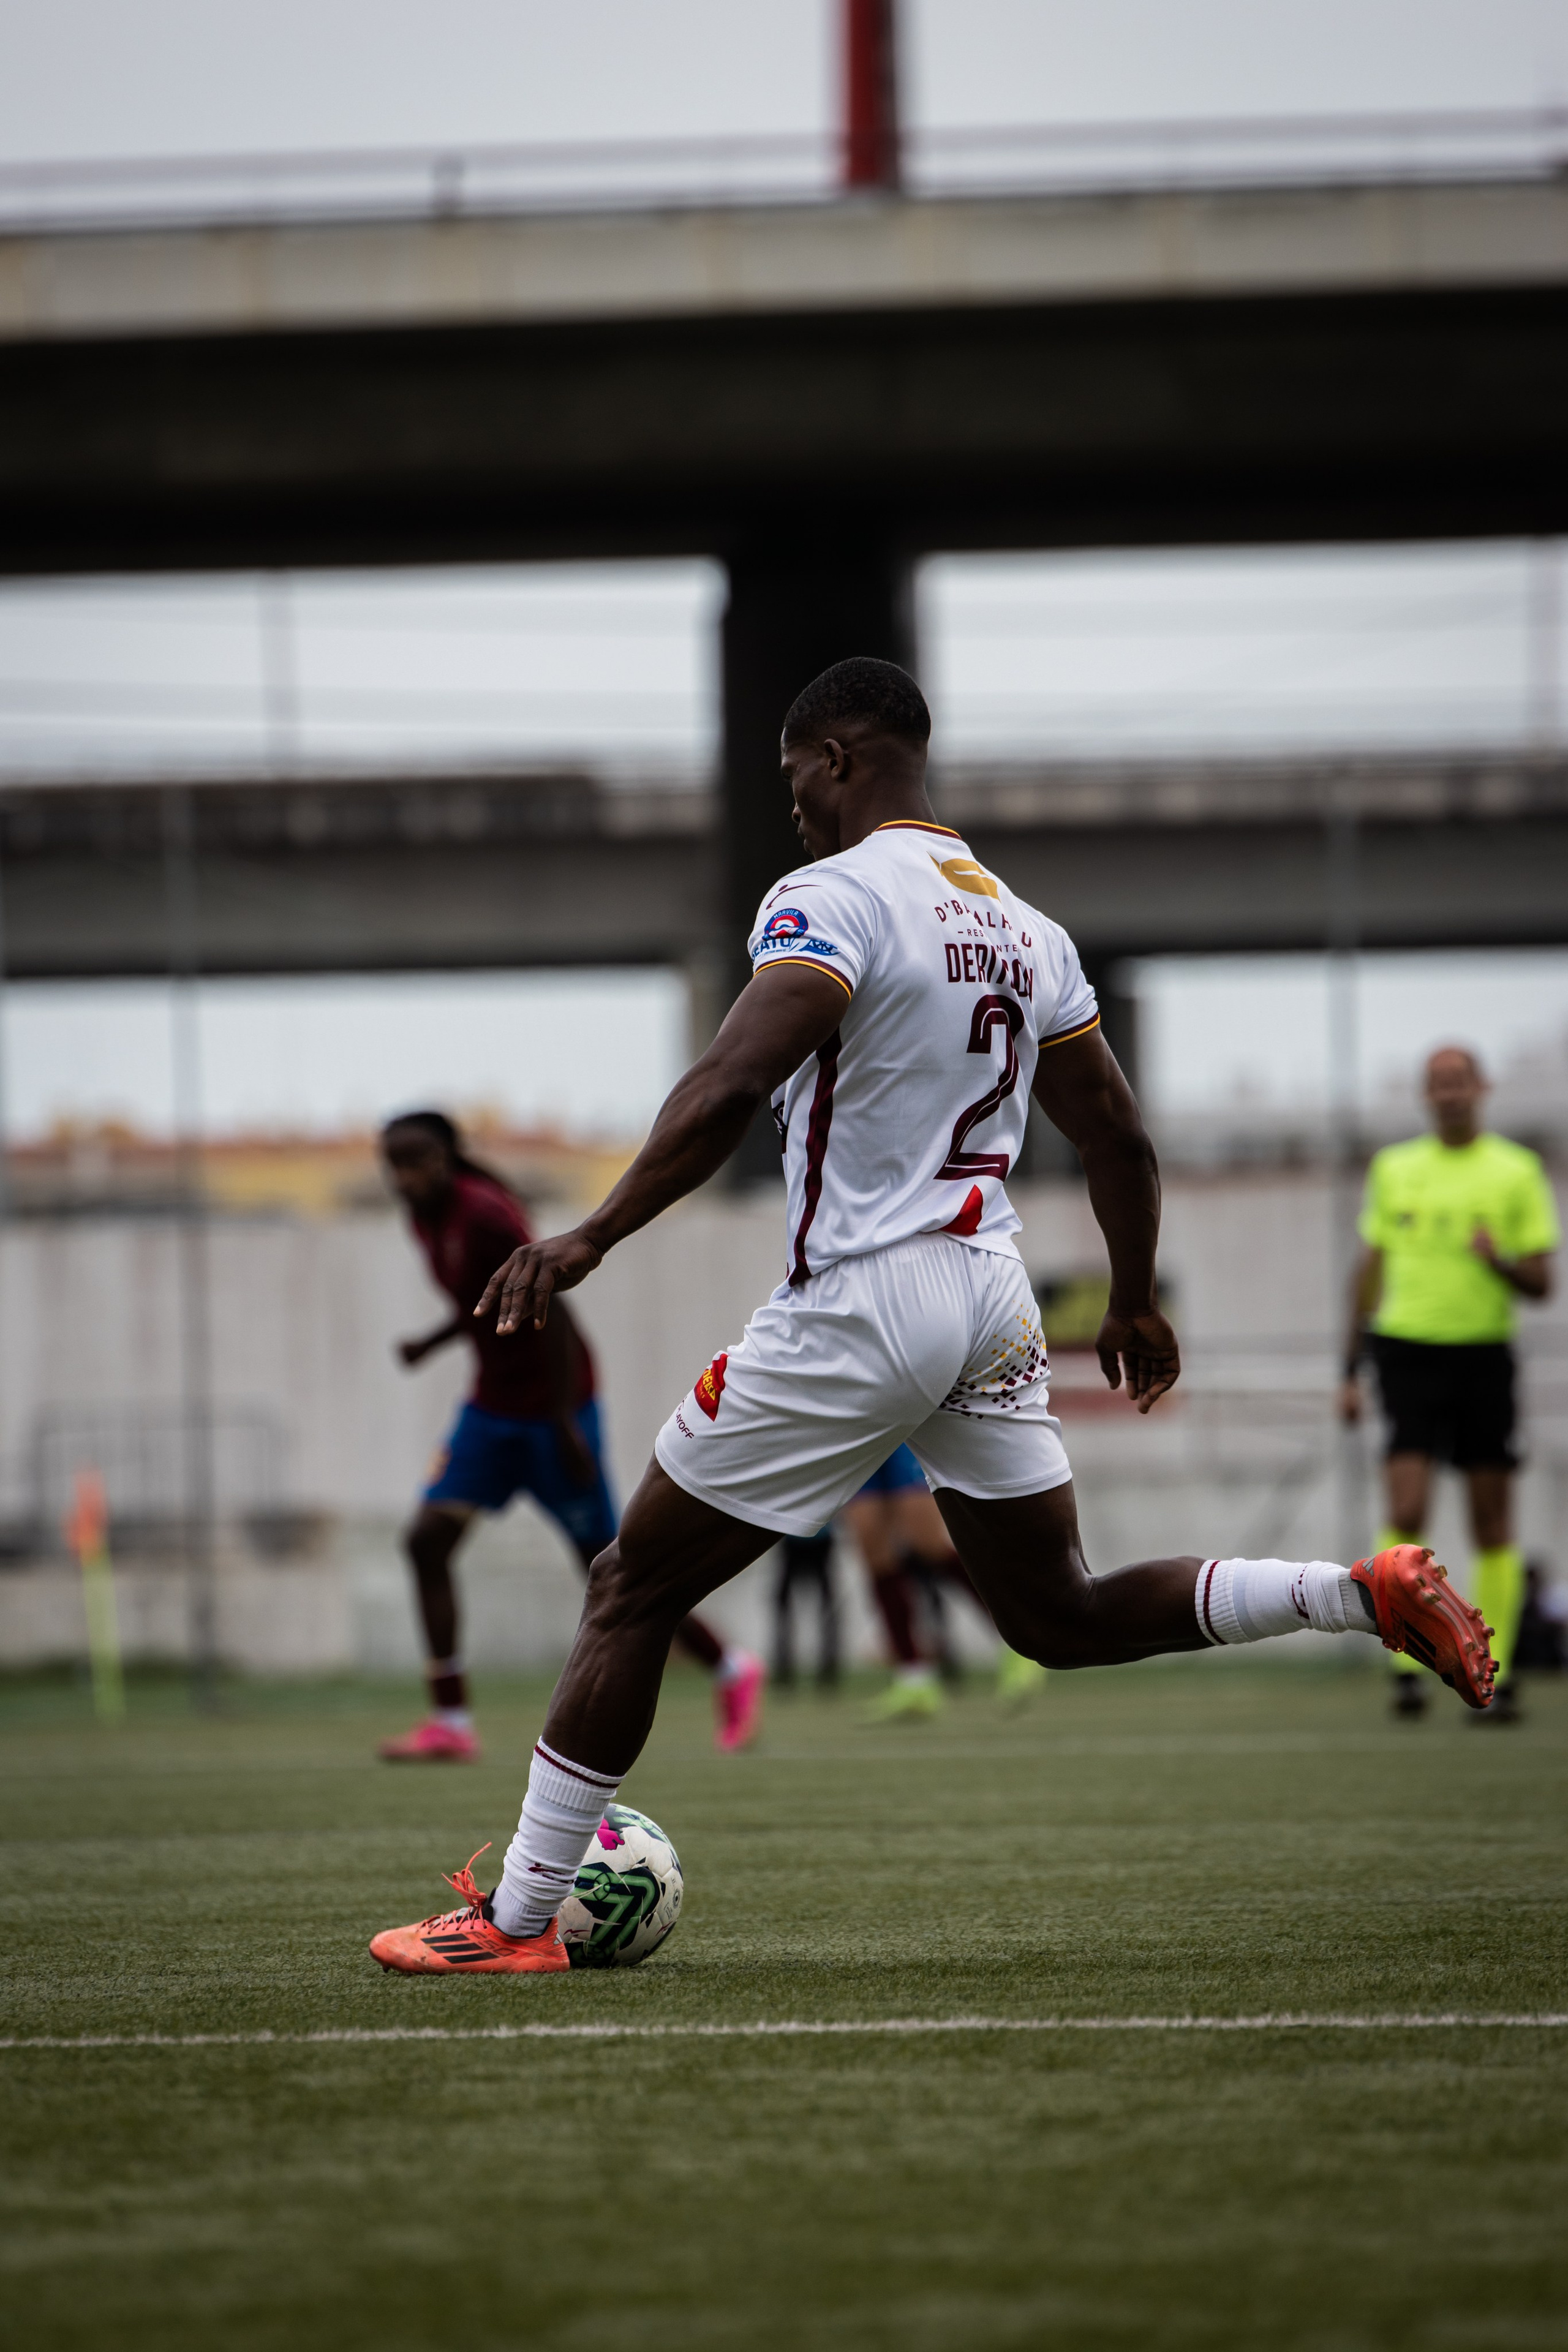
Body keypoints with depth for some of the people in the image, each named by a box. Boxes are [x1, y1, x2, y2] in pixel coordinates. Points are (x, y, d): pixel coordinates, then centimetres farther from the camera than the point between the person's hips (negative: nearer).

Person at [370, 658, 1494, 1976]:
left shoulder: (833, 899, -11)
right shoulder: (1025, 928, 12)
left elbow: (731, 1089, -26)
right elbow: (1120, 1140, 18)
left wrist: (590, 1241, -26)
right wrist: (1136, 1305, 31)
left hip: (857, 1307, -7)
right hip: (995, 1308, 7)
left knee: (633, 1594, 3)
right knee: (1063, 1619, 17)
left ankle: (518, 1920, 5)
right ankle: (1366, 1595, 0)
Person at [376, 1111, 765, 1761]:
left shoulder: (483, 1215, -21)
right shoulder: (427, 1218, 6)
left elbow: (549, 1309, -22)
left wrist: (565, 1421, -23)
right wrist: (431, 1343, 1)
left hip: (550, 1408, -8)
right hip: (494, 1407, 8)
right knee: (427, 1538, -6)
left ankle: (731, 1669, 19)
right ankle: (451, 1721, -4)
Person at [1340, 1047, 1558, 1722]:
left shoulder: (1517, 1172, 4)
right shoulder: (1393, 1169, 10)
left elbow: (1541, 1284, 3)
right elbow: (1369, 1272, 16)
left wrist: (1499, 1260, -19)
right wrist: (1350, 1372, 13)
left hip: (1484, 1356, 0)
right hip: (1407, 1353, 0)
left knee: (1492, 1526, 2)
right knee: (1406, 1514, -13)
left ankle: (1494, 1675, 10)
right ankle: (1407, 1667, -7)